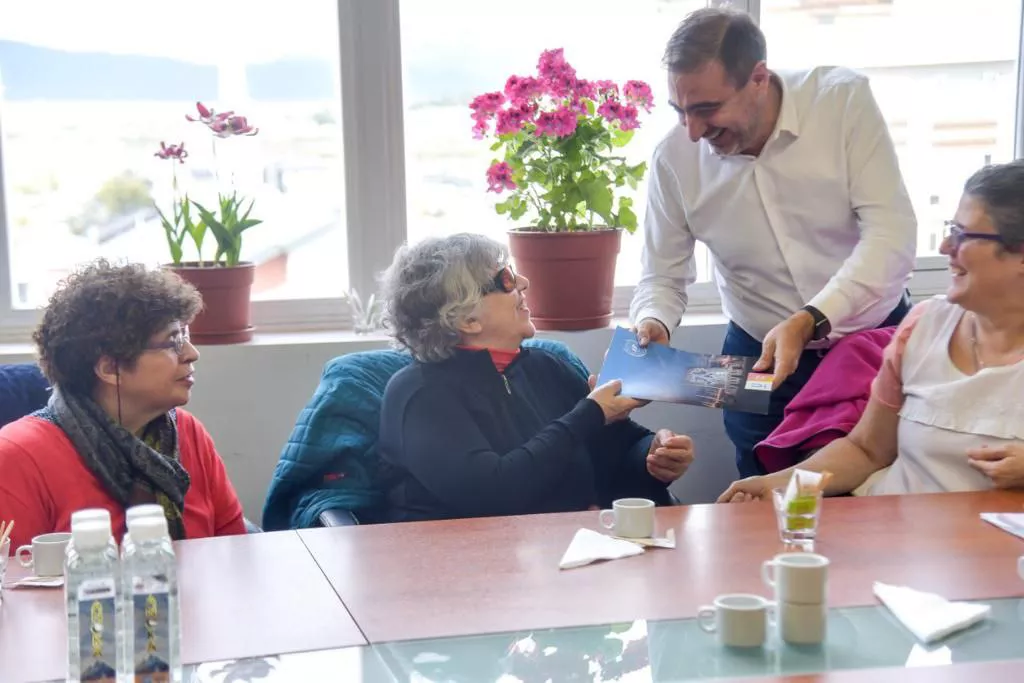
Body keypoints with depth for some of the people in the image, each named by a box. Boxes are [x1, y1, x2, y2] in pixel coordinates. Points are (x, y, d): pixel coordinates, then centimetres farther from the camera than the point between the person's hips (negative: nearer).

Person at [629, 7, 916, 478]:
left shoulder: (844, 99, -17)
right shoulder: (674, 156, -12)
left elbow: (892, 234, -22)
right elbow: (662, 277, -2)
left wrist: (808, 321, -34)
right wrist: (653, 325, -25)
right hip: (759, 359, 1)